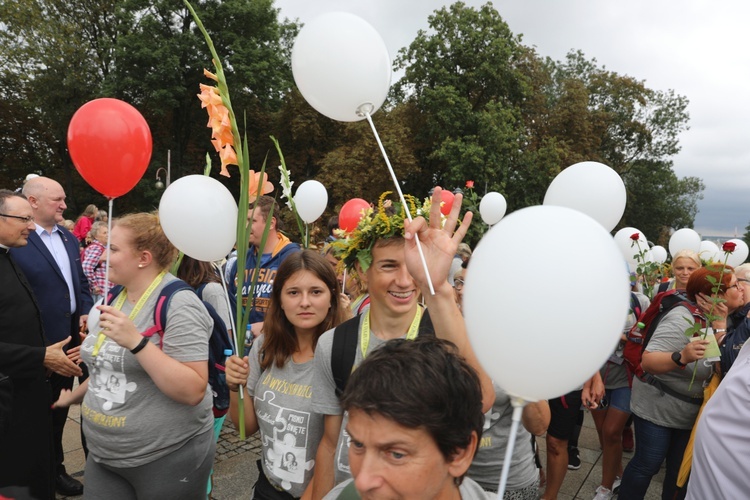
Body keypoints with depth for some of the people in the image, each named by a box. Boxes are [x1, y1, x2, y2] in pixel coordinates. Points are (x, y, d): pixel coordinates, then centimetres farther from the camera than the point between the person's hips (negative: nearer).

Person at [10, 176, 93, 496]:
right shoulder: (15, 242, -16)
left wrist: (86, 313, -3)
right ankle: (52, 470, 33)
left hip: (73, 336, 6)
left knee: (62, 405, 21)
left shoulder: (69, 237, 7)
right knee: (46, 410, 13)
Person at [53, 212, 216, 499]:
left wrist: (136, 341, -31)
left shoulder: (178, 304, -20)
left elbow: (193, 391, -27)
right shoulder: (115, 298, 5)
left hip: (169, 458, -6)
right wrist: (74, 397, 28)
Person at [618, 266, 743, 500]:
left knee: (682, 470, 16)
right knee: (647, 464, 1)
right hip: (657, 408, -7)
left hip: (690, 415, 7)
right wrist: (682, 357, -48)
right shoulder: (682, 319, -23)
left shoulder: (718, 321, 1)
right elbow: (647, 361, -31)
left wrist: (720, 325, -18)